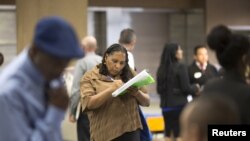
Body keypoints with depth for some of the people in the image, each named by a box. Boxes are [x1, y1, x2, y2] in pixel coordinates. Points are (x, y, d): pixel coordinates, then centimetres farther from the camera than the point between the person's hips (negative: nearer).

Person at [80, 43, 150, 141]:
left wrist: (137, 93, -9)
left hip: (130, 131, 2)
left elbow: (146, 102, 12)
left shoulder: (129, 74, 12)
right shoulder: (90, 77, 2)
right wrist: (111, 89, -23)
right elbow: (88, 103, -12)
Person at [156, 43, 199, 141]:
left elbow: (159, 89, 13)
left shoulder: (161, 69, 7)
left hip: (166, 106, 6)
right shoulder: (180, 67, -11)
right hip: (179, 105, -6)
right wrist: (196, 88, 7)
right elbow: (186, 88, -12)